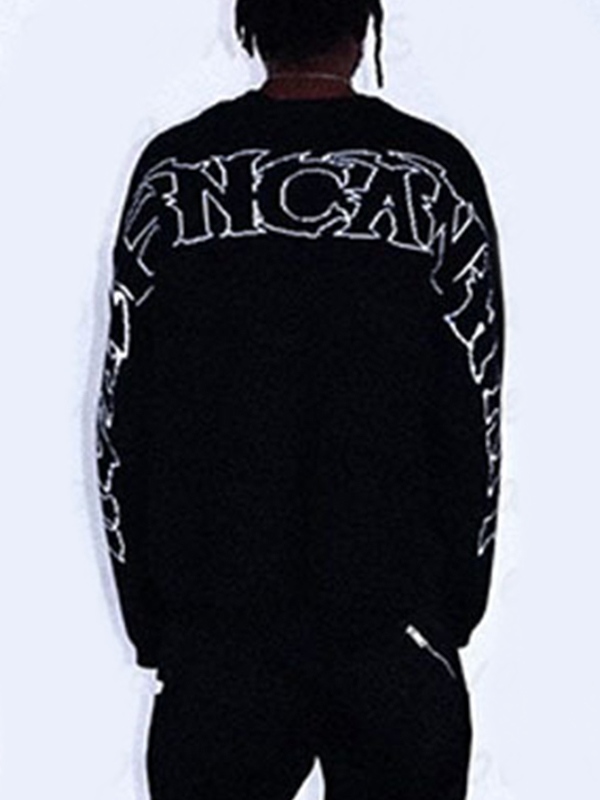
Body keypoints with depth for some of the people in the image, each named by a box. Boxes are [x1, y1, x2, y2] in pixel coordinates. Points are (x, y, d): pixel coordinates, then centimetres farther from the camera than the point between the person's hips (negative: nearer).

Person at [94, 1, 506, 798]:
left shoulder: (174, 173, -2)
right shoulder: (435, 174, -4)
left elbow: (121, 414, 1)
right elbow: (477, 414, -2)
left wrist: (146, 616, 9)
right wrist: (459, 606, 9)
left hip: (215, 628, 1)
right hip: (395, 631, -1)